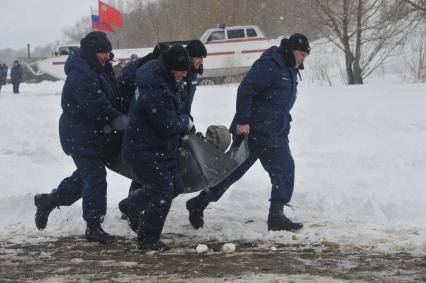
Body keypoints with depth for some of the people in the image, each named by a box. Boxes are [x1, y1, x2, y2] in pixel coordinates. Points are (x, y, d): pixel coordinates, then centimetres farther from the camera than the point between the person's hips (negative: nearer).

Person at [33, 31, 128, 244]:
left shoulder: (101, 70, 9)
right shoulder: (81, 77, -24)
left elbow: (113, 99, 16)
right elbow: (99, 109, -28)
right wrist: (125, 122, -25)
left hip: (96, 135, 10)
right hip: (82, 136, -10)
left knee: (86, 174, 19)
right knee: (95, 178, -5)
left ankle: (48, 201, 33)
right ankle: (93, 227, 6)